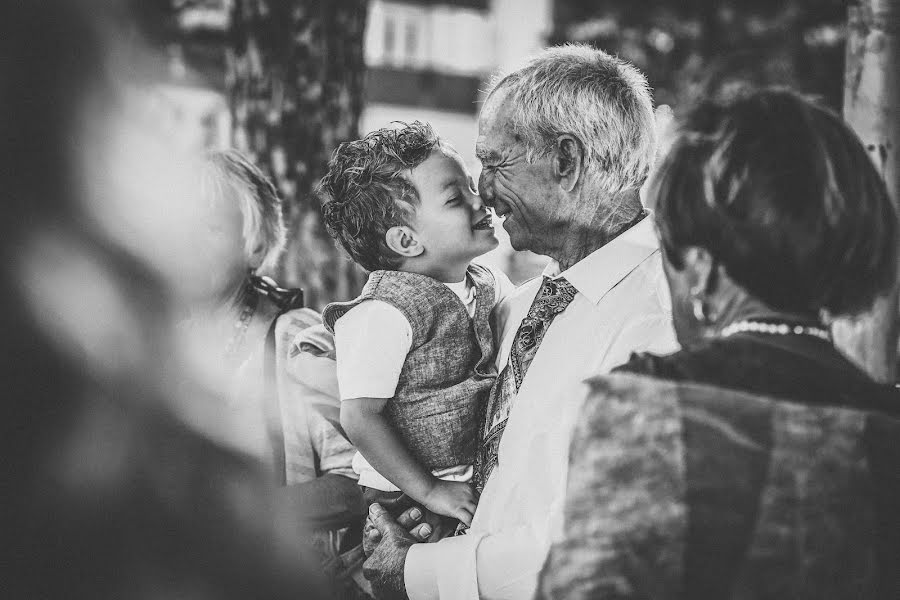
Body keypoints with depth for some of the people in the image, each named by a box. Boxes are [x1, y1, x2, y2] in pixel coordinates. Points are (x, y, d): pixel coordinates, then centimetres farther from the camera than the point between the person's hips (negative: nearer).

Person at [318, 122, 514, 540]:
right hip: (405, 502, -7)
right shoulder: (383, 315, -20)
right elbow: (360, 417, -22)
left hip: (483, 487, 7)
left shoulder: (492, 286, 4)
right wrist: (430, 492, -19)